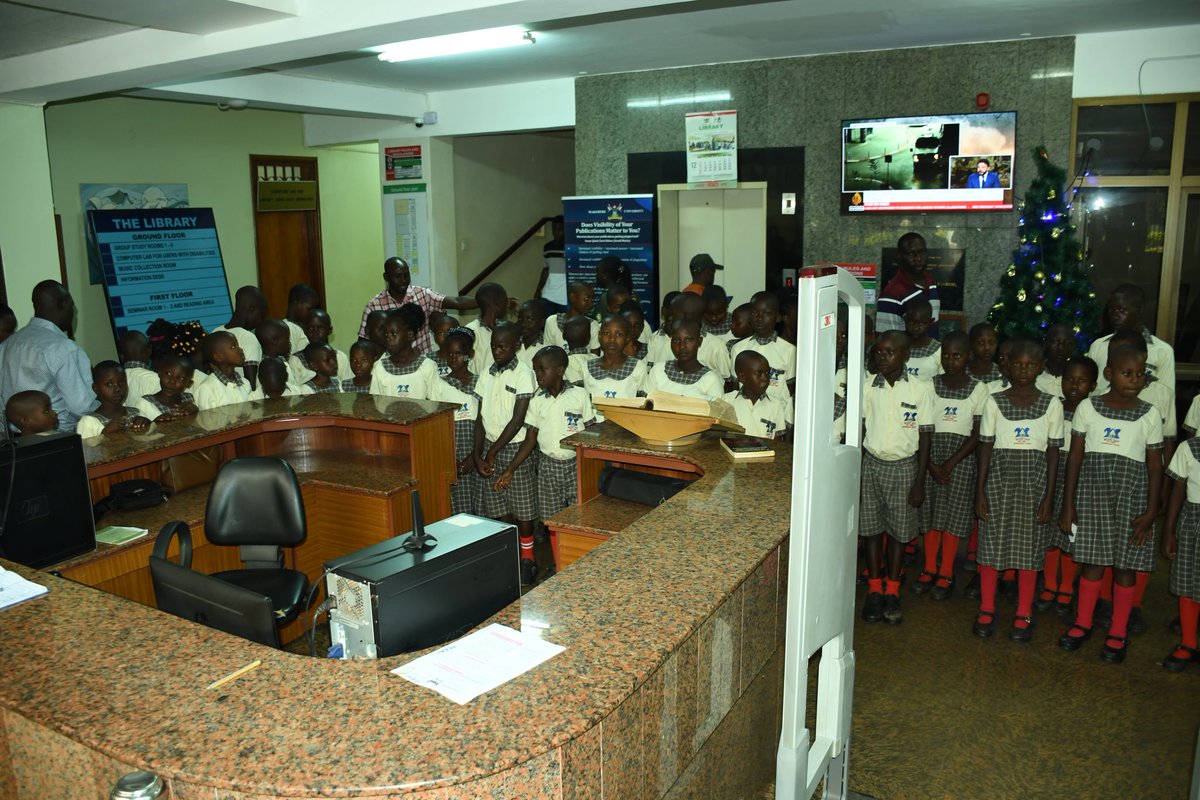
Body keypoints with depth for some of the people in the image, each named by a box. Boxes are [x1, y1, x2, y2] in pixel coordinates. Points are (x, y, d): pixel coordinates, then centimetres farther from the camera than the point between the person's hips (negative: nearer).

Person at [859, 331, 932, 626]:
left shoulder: (920, 390, -6)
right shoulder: (867, 388, -3)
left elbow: (924, 437, -3)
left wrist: (919, 482, -4)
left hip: (904, 467, -1)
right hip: (871, 464, 1)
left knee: (899, 531, 8)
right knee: (871, 528, 8)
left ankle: (892, 592, 22)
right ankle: (874, 591, 22)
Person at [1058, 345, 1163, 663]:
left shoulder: (1149, 415, 1)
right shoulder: (1088, 407, 0)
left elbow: (1155, 466, 3)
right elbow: (1075, 456, 2)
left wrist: (1151, 511, -3)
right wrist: (1067, 503, 0)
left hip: (1132, 493, 0)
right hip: (1092, 489, 0)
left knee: (1125, 562, 6)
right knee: (1092, 559, 7)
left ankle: (1118, 632, 20)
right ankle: (1083, 623, 24)